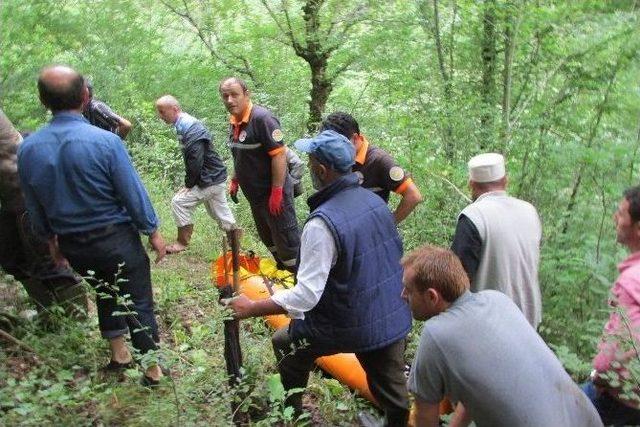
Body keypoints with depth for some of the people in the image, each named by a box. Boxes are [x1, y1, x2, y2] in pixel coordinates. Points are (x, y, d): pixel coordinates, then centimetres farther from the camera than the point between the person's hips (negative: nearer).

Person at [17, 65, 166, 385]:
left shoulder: (27, 149, -6)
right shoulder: (105, 141, -22)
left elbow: (34, 208, 6)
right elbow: (133, 192, -14)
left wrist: (51, 238, 22)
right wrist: (153, 231, 0)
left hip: (72, 246, 5)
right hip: (116, 239, -5)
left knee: (105, 293, 27)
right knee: (138, 302, 9)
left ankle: (118, 354, 38)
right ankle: (152, 368, 20)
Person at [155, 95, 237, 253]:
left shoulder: (190, 128, -22)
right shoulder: (185, 124, 9)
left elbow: (195, 161, -26)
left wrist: (189, 184, -15)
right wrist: (190, 182, 9)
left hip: (209, 180, -10)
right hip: (217, 177, 10)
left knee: (179, 202, -8)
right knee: (221, 213, 17)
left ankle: (182, 242, 4)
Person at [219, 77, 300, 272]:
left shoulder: (262, 118, -21)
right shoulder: (234, 122, 6)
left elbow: (279, 155, -24)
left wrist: (277, 192, -25)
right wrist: (235, 181, 18)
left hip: (272, 193, -9)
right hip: (254, 194, 9)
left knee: (287, 240, -1)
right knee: (268, 238, 22)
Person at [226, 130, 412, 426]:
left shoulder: (323, 222, -25)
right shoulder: (375, 201, -1)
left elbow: (306, 296, -26)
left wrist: (251, 309, -15)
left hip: (352, 328, -6)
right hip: (395, 321, 6)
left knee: (285, 345, 20)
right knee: (395, 397, 20)